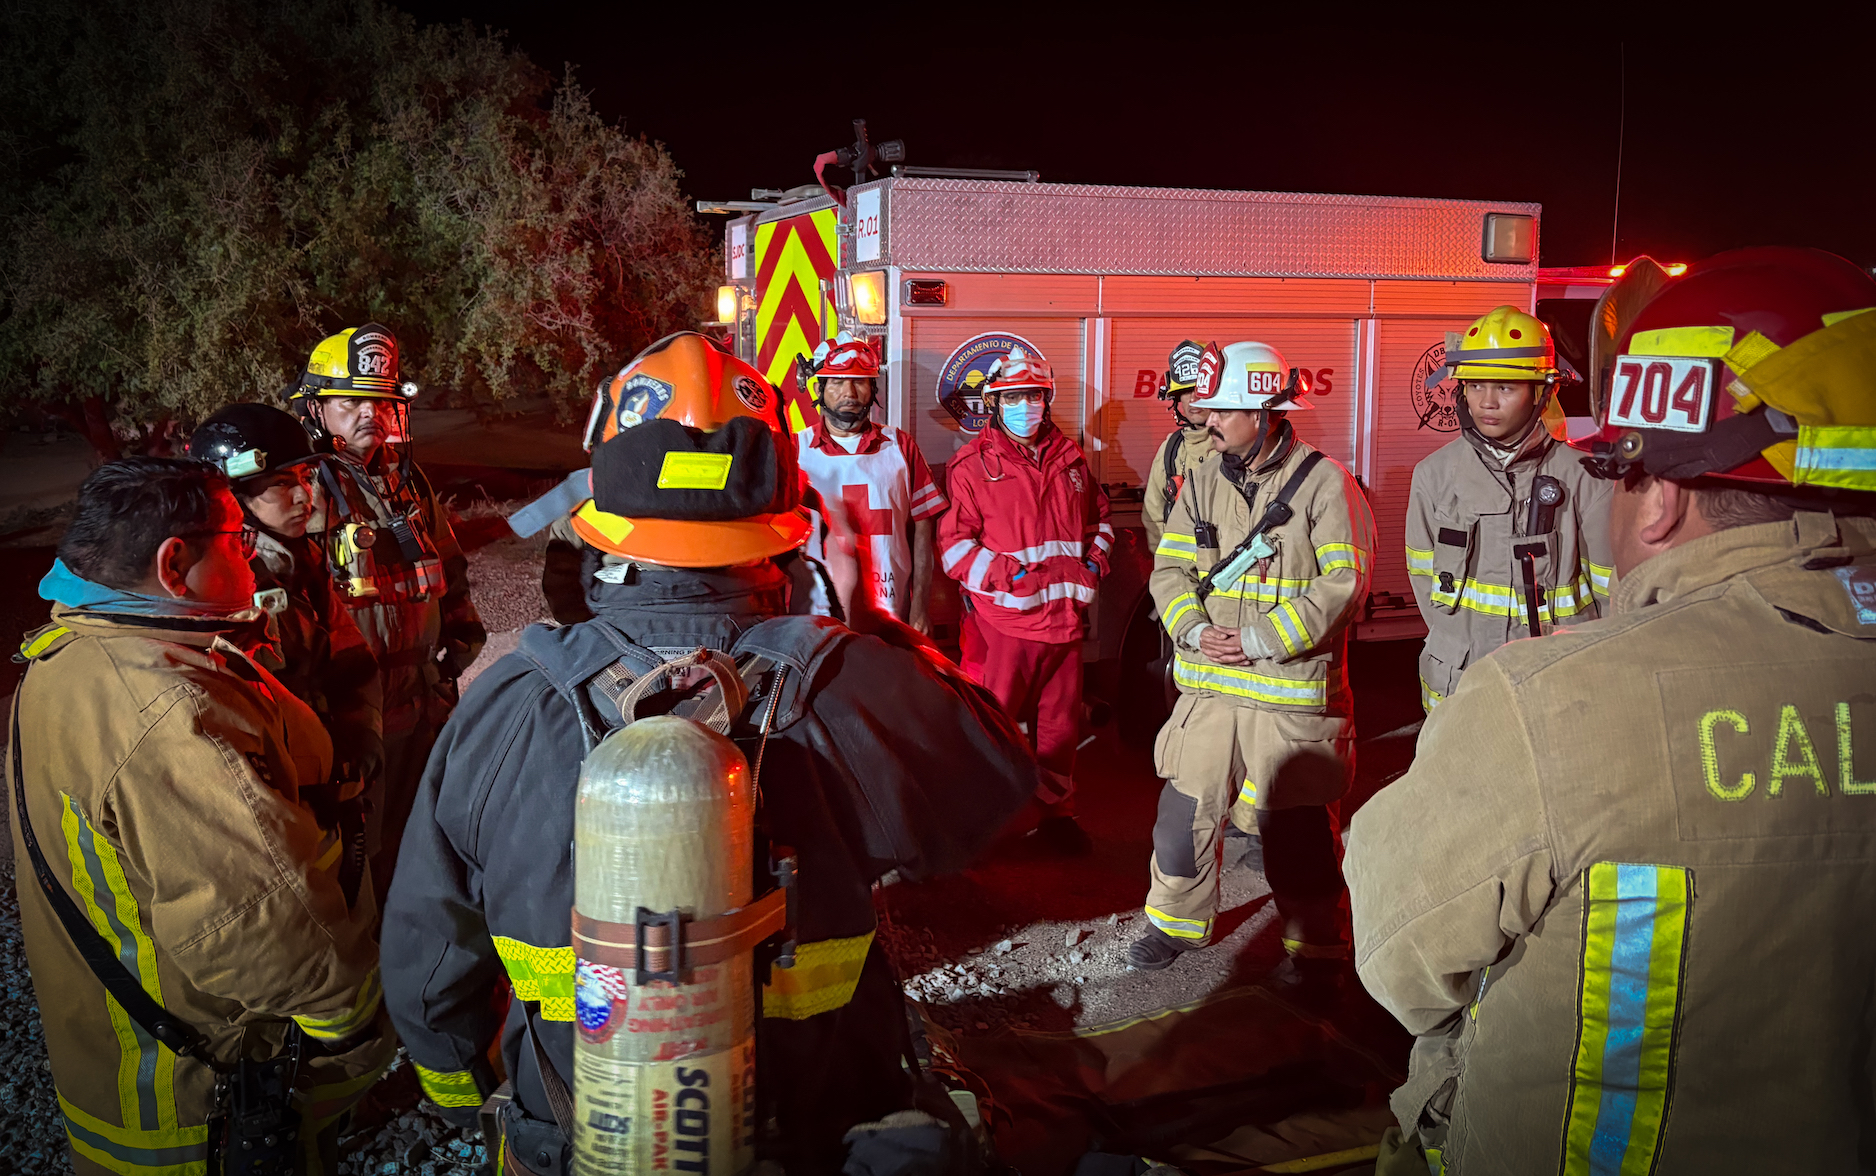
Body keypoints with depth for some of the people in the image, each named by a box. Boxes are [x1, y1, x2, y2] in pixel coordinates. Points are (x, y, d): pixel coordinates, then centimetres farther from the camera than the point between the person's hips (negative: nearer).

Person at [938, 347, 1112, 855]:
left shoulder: (1070, 458, 13)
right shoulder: (973, 465, -4)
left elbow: (1099, 515, 25)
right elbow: (954, 542, -7)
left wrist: (1095, 559, 8)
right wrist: (1008, 575, -16)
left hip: (1065, 617, 5)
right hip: (1003, 621, -5)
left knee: (1060, 723, 14)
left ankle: (1054, 813, 28)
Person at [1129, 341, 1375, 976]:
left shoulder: (1324, 483, -7)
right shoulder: (1203, 481, 8)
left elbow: (1343, 583, -12)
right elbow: (1170, 568, 8)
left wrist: (1260, 640, -16)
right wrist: (1195, 630, -11)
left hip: (1293, 691, -4)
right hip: (1208, 685, 4)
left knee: (1296, 828, 5)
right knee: (1185, 807, 11)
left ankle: (1315, 946, 25)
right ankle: (1177, 921, 33)